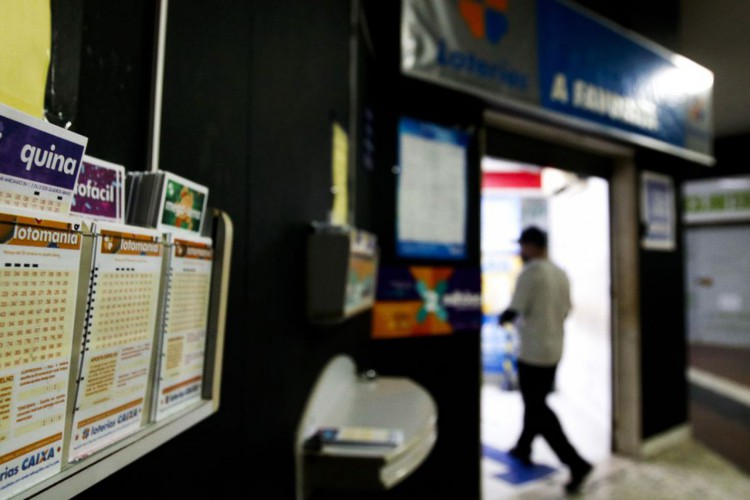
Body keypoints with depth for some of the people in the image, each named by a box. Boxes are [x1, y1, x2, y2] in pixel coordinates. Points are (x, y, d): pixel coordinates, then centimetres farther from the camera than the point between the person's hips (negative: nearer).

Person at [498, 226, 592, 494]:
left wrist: (502, 319, 4)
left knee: (538, 411, 2)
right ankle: (523, 449, 36)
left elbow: (513, 311, -19)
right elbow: (564, 311, 12)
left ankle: (576, 463, 0)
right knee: (537, 403, 21)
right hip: (554, 350, 9)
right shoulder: (560, 273, 5)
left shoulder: (529, 273, -18)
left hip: (532, 352, -8)